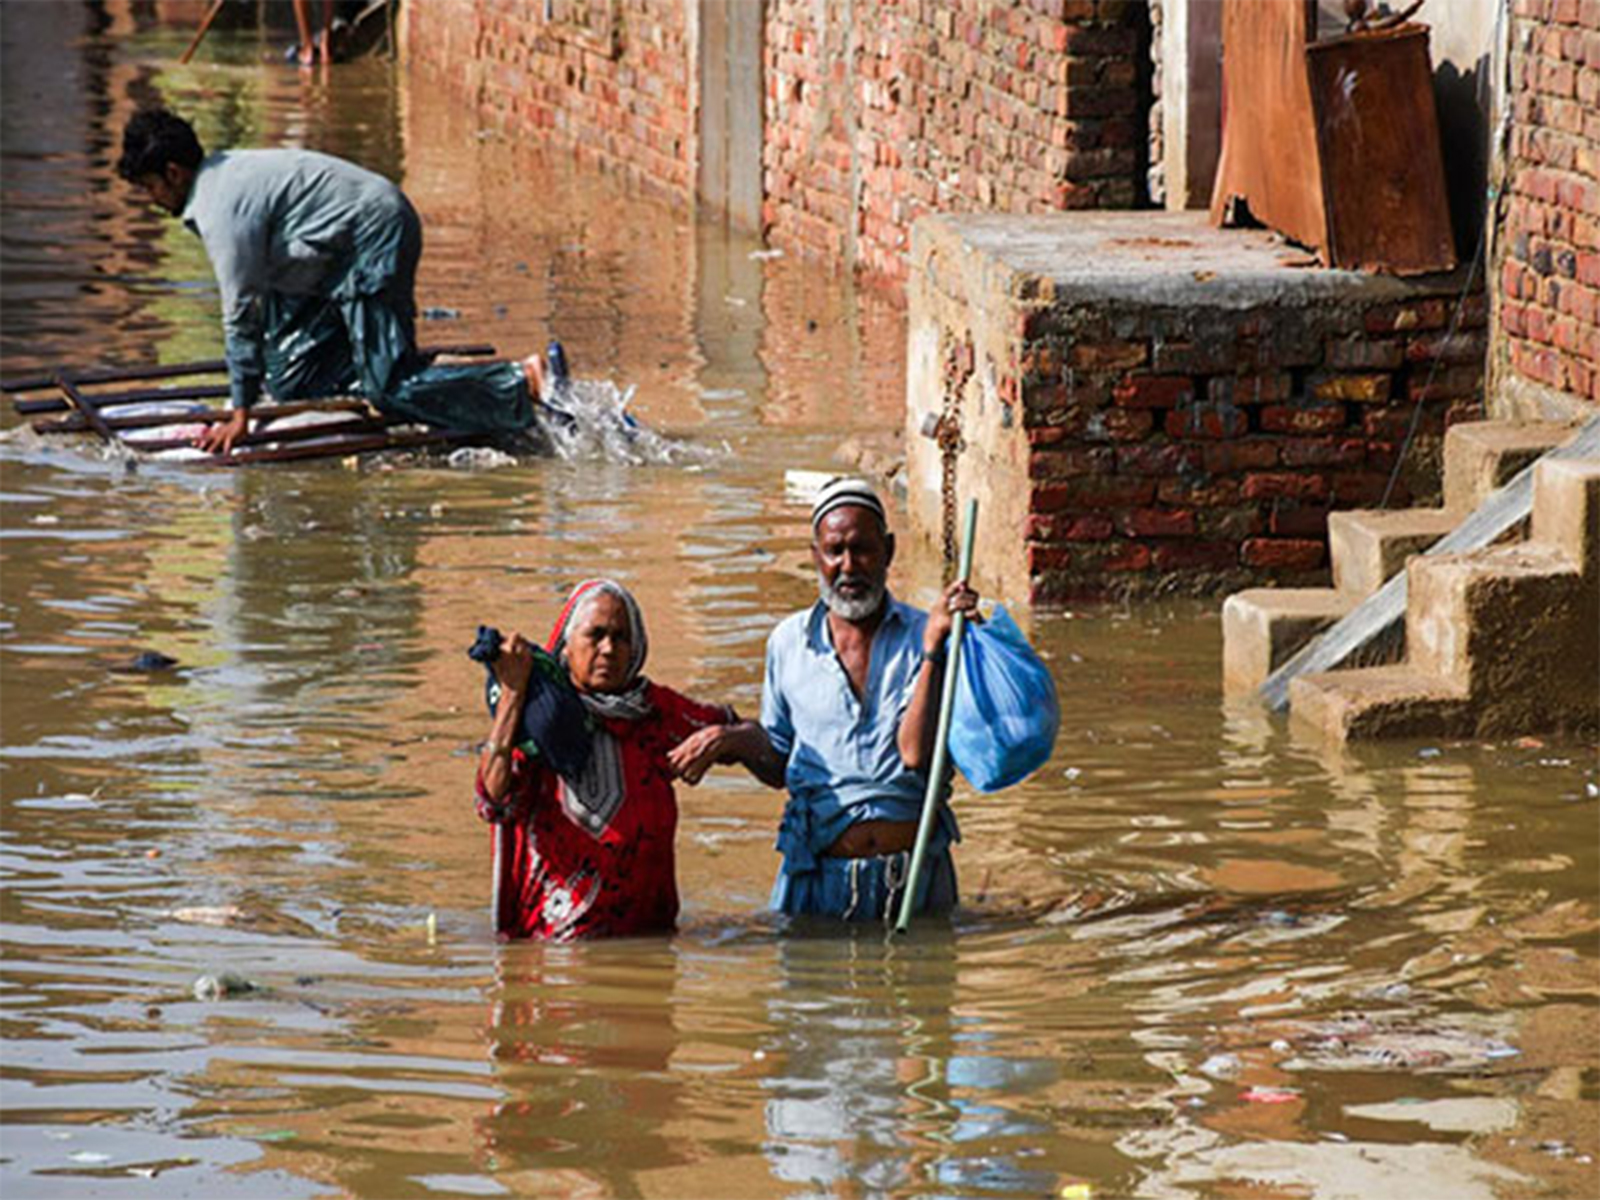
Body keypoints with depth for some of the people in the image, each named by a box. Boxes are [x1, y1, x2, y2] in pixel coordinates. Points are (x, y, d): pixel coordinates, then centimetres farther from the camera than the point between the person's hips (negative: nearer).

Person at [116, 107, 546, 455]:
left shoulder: (221, 208, -19)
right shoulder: (222, 173, 12)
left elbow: (240, 312, -18)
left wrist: (240, 414, -14)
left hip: (374, 238, -10)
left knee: (390, 389, -16)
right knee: (291, 383, 10)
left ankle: (524, 382, -19)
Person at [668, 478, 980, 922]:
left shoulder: (920, 636, 2)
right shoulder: (789, 641, 9)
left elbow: (916, 754, -12)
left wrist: (934, 648, -16)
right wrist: (739, 741, -2)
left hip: (915, 871, -1)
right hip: (819, 875, 1)